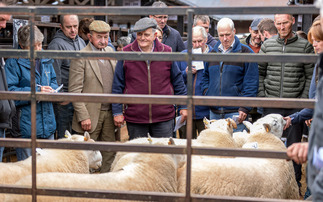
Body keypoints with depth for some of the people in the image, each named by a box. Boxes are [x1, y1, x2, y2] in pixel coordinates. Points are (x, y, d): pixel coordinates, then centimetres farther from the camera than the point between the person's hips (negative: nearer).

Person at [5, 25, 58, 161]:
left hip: (48, 124, 6)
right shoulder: (13, 63, -9)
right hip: (26, 127, -6)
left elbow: (53, 81, 19)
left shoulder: (45, 59, 10)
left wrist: (51, 90, -5)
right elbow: (9, 91, -15)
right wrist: (36, 91, -22)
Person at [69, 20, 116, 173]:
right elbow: (74, 90, -12)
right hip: (91, 114, -6)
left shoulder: (110, 51, 9)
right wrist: (83, 117, -16)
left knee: (110, 153, 12)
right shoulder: (80, 57, -10)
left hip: (109, 113, 6)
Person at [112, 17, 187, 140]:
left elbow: (177, 81, 9)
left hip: (164, 118, 1)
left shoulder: (166, 53, 2)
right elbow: (118, 85, 2)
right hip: (134, 118, 0)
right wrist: (117, 111, -1)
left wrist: (183, 106, 7)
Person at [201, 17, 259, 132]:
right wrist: (206, 93, 5)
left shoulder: (246, 53, -2)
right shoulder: (213, 52, 14)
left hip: (235, 112, -5)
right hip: (214, 111, 5)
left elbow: (251, 83, -6)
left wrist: (245, 108, -12)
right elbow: (206, 76, 23)